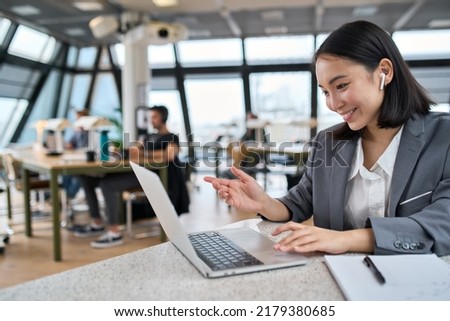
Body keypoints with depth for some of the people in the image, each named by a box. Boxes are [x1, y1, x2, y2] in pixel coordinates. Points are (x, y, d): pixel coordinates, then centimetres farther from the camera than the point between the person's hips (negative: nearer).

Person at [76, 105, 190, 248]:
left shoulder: (172, 137, 3)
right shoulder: (151, 137, 29)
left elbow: (170, 155, -19)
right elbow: (135, 150, 21)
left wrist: (142, 153, -23)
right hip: (135, 171, 9)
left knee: (107, 184, -32)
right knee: (86, 178, -1)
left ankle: (115, 233, -29)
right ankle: (97, 223, 4)